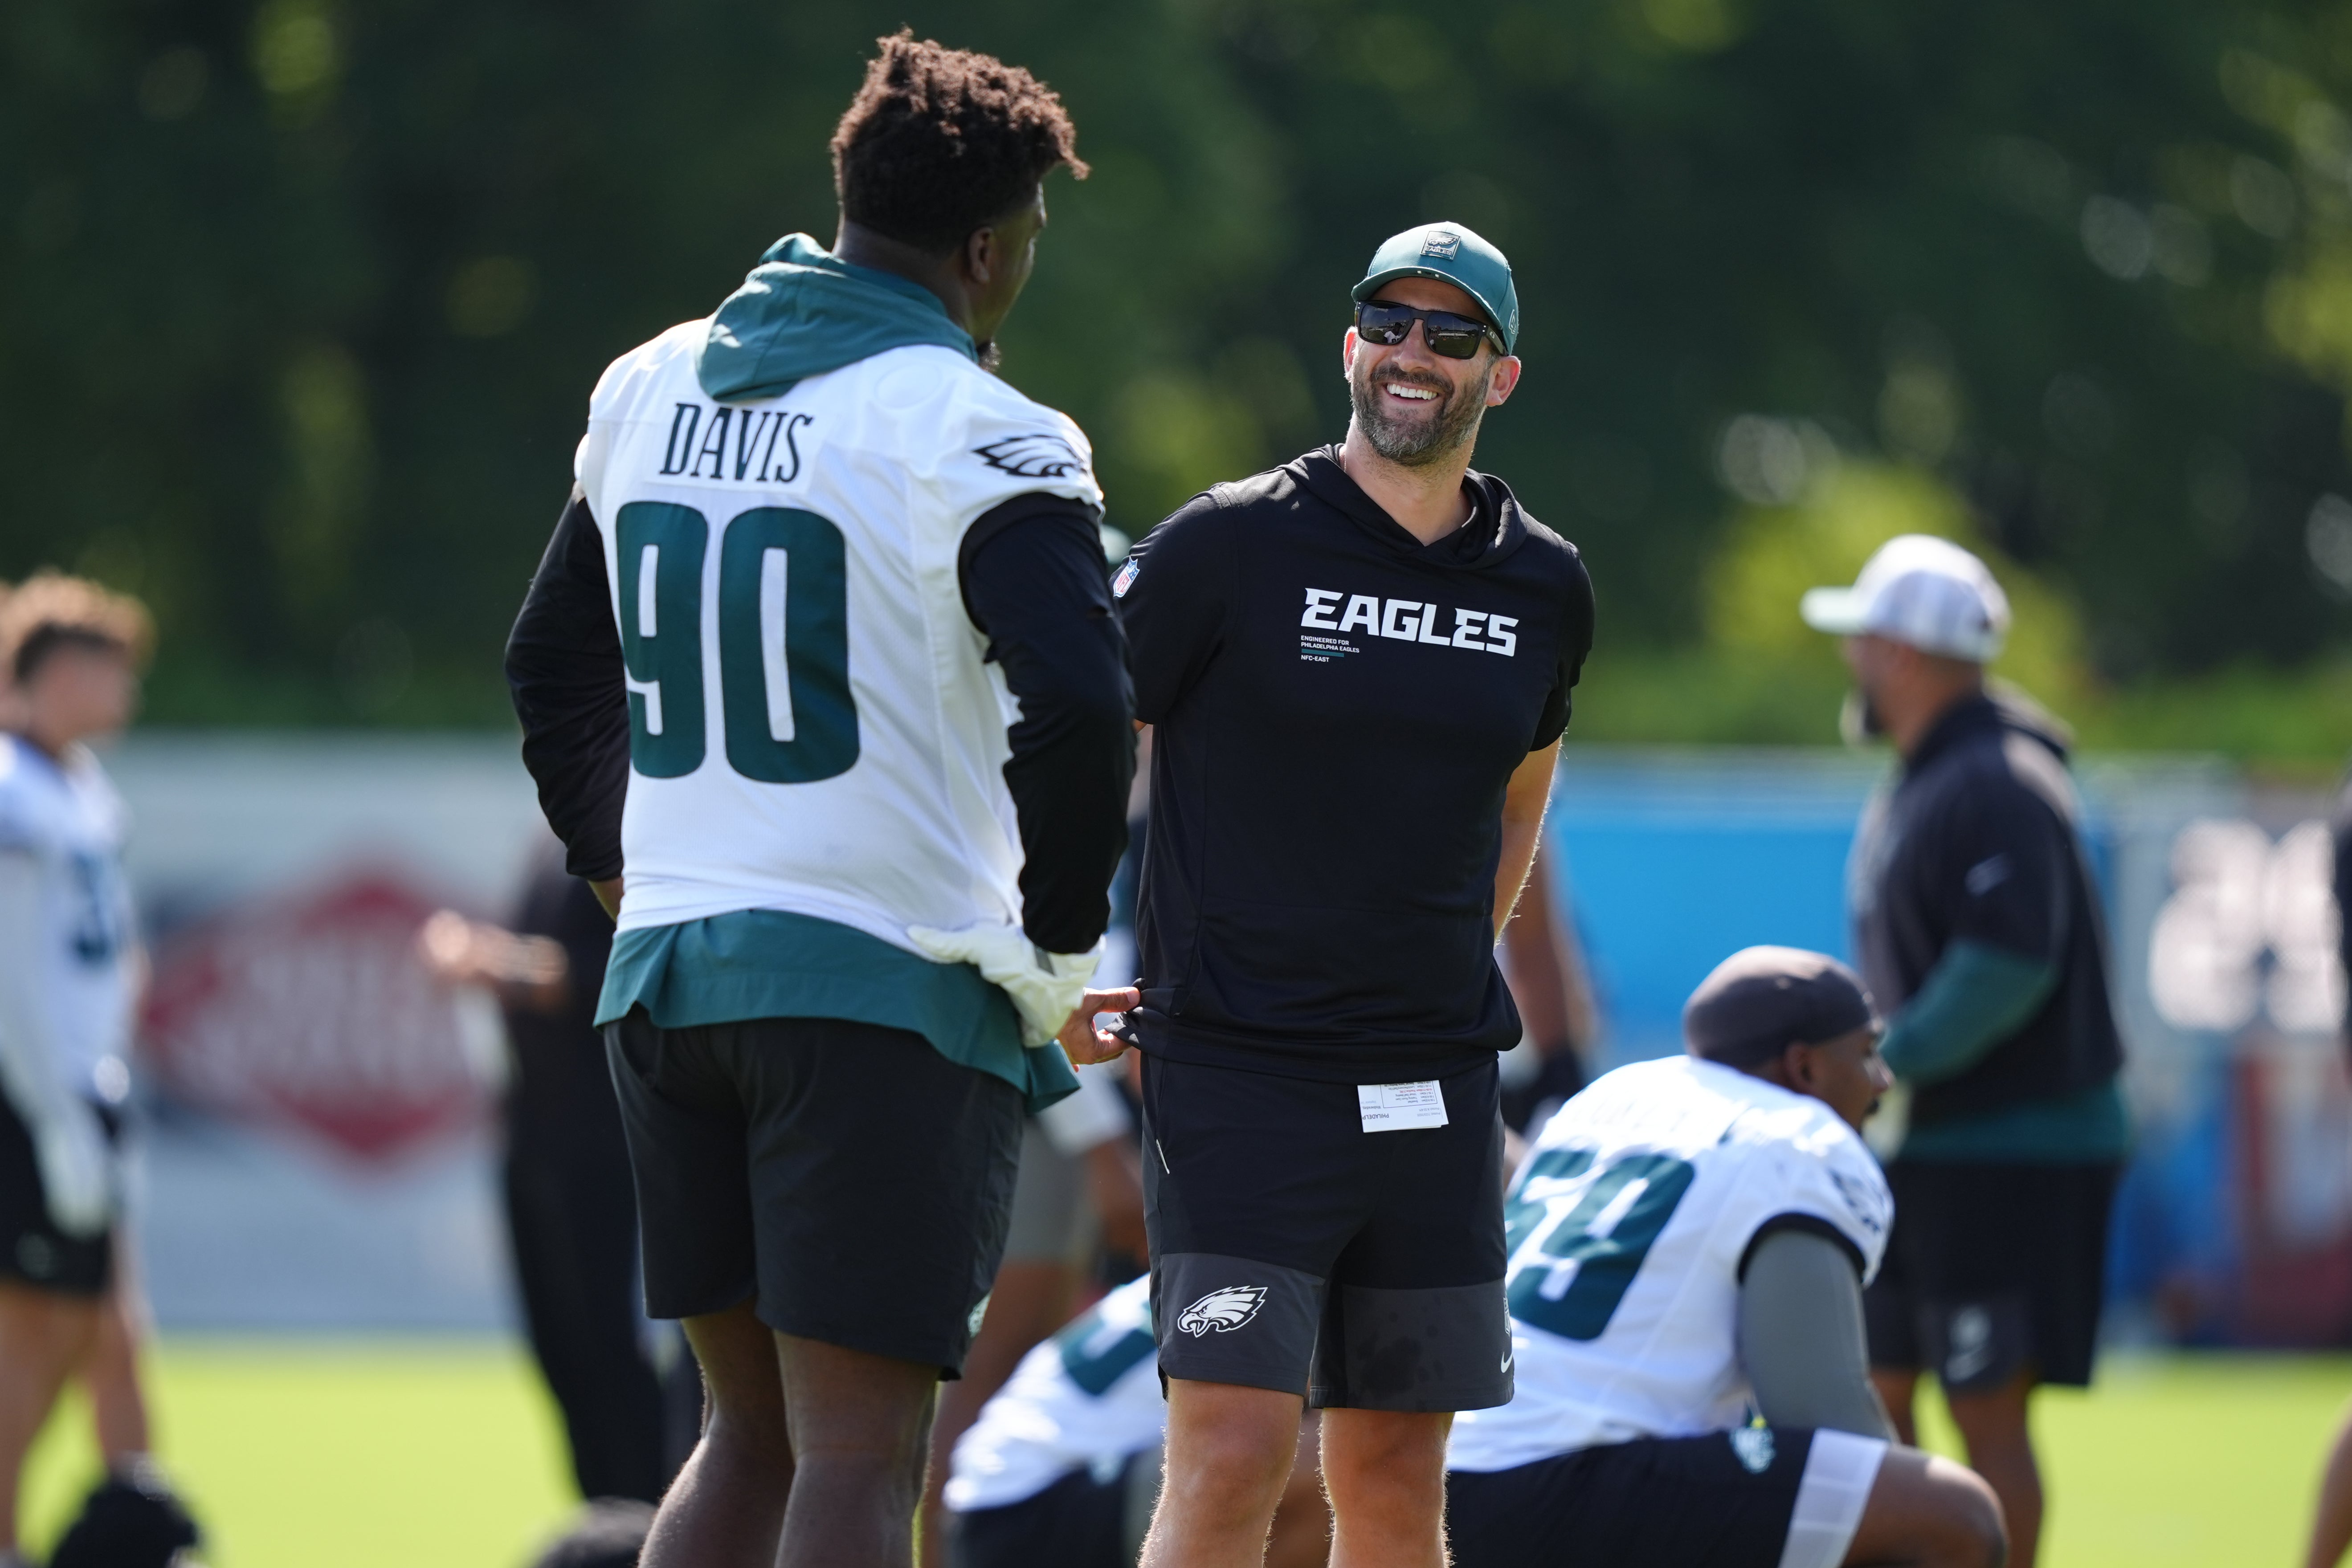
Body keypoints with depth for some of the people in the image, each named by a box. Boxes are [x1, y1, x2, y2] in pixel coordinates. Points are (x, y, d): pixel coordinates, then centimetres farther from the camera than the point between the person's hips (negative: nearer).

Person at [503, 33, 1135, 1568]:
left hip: (665, 975, 7)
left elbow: (554, 664, 22)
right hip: (892, 982, -7)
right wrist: (1060, 958, -9)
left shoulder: (652, 389, 11)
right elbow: (1078, 709, -22)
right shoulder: (971, 436, -11)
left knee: (753, 1431, 16)